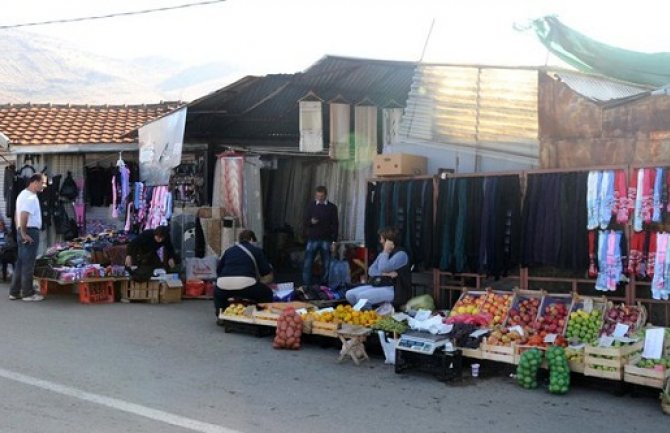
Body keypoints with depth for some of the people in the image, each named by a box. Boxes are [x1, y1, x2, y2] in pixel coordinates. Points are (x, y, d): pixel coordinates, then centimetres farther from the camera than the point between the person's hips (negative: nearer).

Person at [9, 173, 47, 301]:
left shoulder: (23, 194, 18)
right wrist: (24, 234, -20)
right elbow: (24, 216, -25)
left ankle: (14, 292, 17)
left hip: (23, 232, 10)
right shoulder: (31, 197, -15)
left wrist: (20, 232, 19)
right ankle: (28, 293, 1)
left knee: (20, 263, 13)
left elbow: (17, 216, 21)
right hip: (31, 232, -10)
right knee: (28, 264, -4)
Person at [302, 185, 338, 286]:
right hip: (312, 239, 0)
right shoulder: (311, 206, 5)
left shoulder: (332, 207, 4)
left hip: (326, 240, 0)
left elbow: (335, 225, 4)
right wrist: (311, 222, -18)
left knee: (327, 265, 3)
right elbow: (305, 222, 5)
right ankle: (306, 286, 2)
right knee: (307, 265, -5)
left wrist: (334, 240, -3)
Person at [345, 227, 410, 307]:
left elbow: (383, 268, -21)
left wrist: (386, 251, -7)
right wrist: (385, 273, -10)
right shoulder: (383, 254, 19)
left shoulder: (401, 254, -8)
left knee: (362, 296, -30)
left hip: (394, 290, -9)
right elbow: (371, 271, 9)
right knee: (349, 294, -10)